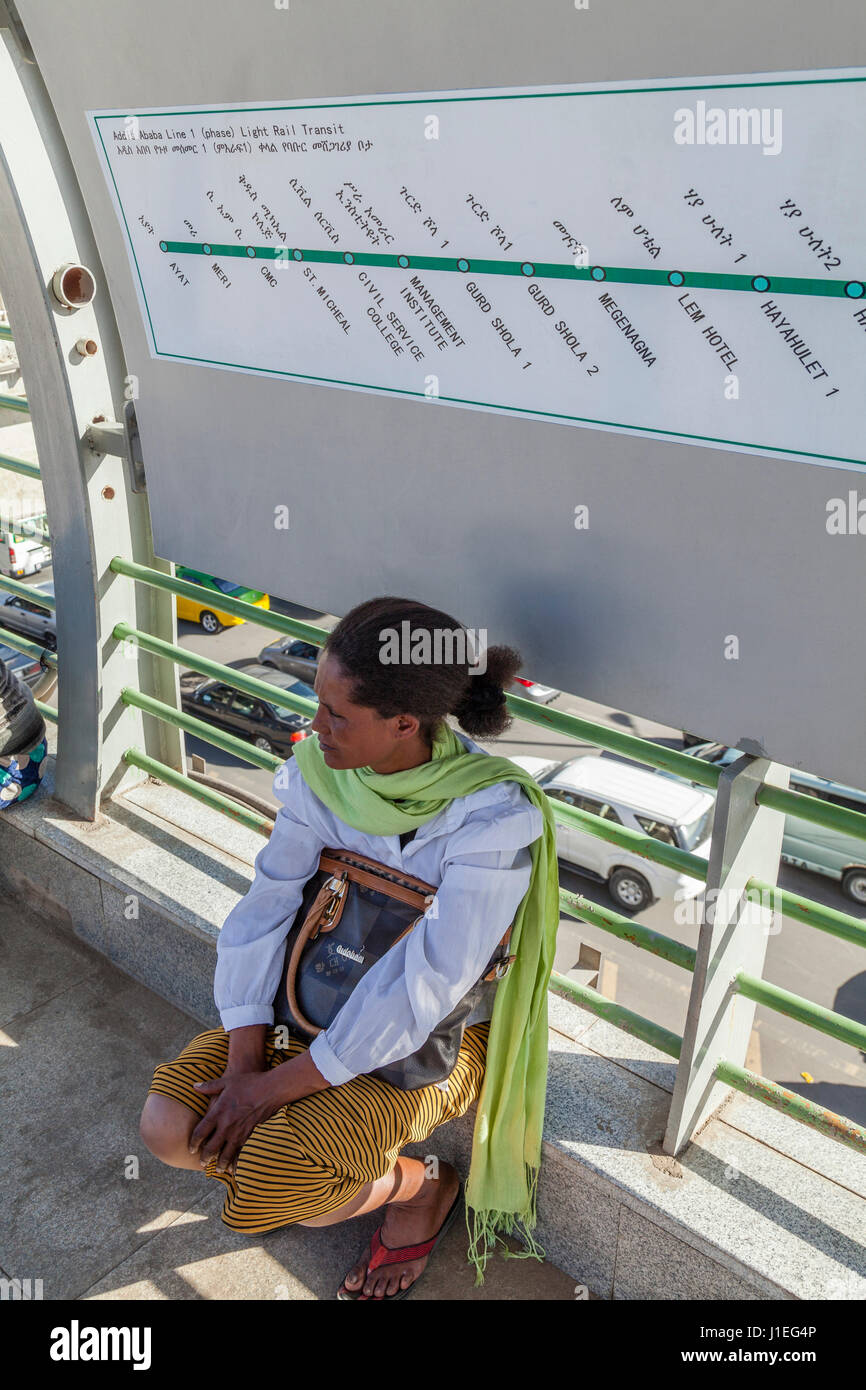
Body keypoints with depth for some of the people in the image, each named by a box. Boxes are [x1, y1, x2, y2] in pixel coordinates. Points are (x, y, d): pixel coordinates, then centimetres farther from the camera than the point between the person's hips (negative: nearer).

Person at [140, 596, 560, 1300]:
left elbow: (425, 990, -27)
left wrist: (278, 1086, -22)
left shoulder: (496, 816, -29)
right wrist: (244, 1064, -18)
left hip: (438, 1038, -5)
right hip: (322, 996, 5)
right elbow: (266, 909, -10)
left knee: (260, 1193, -17)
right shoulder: (321, 770, -13)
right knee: (170, 1125, -11)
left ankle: (424, 1185, 11)